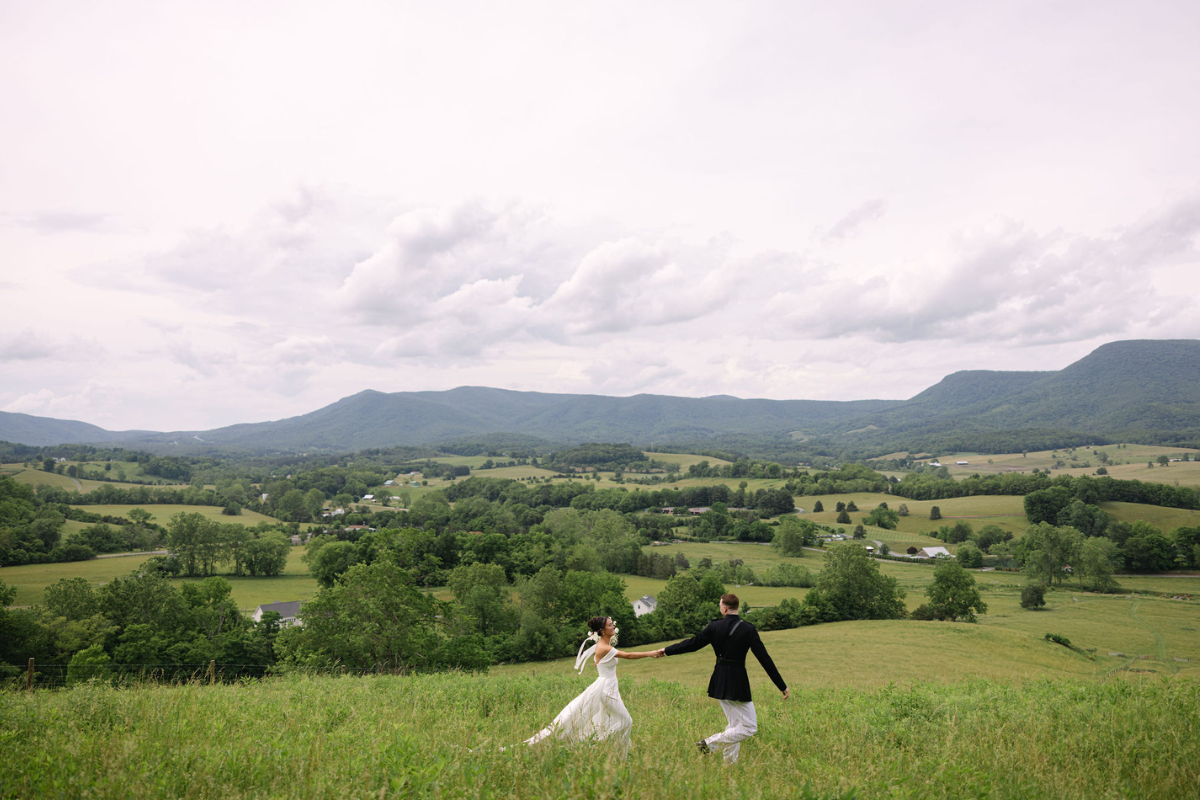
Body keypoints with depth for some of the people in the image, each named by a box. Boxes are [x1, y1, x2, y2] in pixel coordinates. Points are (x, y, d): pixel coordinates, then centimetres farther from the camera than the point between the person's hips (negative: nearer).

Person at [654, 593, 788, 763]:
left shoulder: (714, 626, -3)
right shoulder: (748, 629, -11)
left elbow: (692, 644, 3)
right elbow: (764, 659, -9)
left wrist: (666, 651, 18)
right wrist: (782, 686, -2)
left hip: (719, 682, 6)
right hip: (738, 682, -6)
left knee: (734, 724, 20)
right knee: (749, 727, 3)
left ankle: (730, 764, 20)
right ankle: (710, 743, -7)